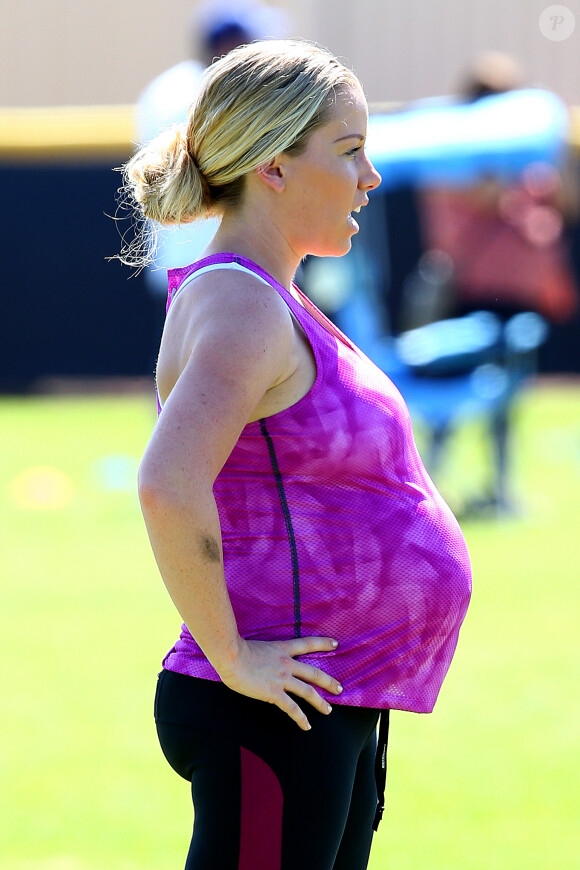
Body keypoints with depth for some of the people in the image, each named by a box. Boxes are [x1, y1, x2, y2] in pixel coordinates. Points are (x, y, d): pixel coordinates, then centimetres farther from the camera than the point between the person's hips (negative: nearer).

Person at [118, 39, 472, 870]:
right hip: (278, 712, -10)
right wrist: (231, 661, -23)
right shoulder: (243, 310, -15)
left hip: (339, 719, 10)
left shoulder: (275, 304, 16)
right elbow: (168, 490, -31)